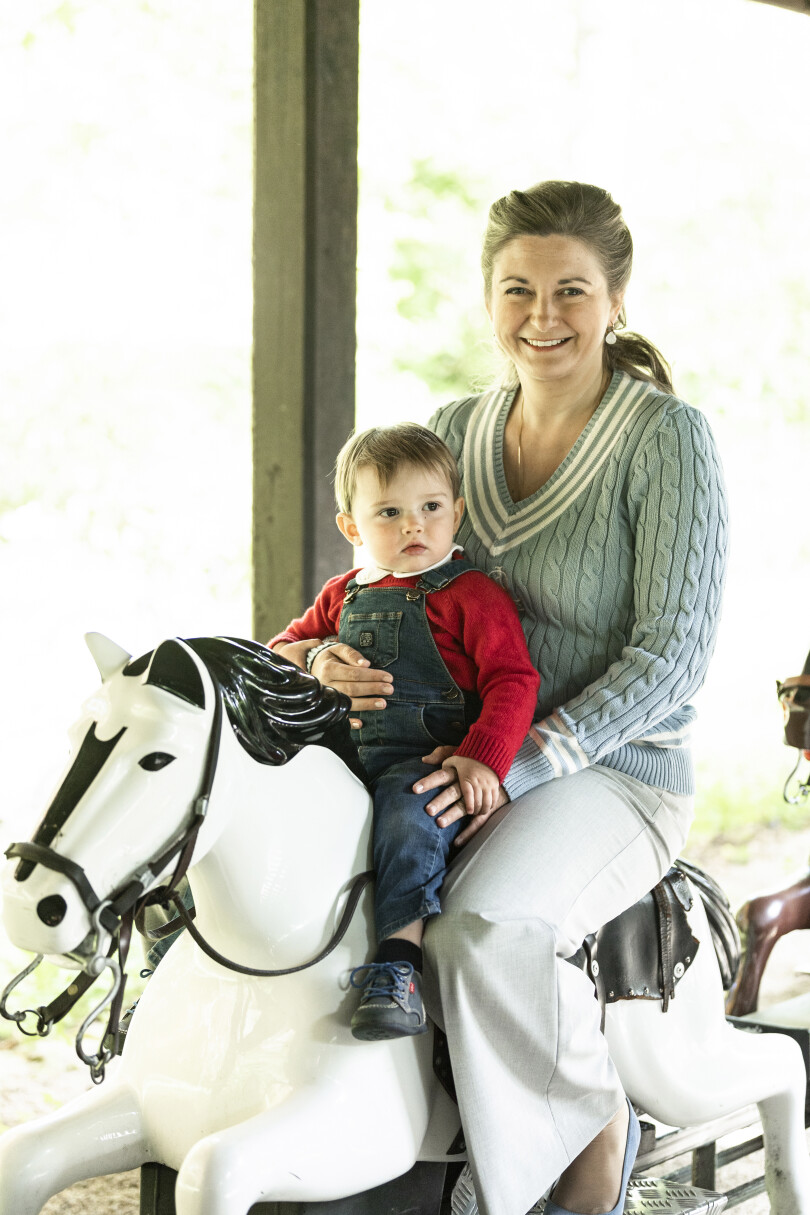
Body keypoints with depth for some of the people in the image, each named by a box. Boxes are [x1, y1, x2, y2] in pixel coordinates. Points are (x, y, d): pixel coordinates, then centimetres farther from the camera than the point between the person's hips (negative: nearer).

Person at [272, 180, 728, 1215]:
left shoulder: (668, 439, -11)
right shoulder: (456, 431, 7)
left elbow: (671, 654, -14)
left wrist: (527, 760, -23)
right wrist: (335, 656, -11)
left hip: (616, 771, -6)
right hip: (457, 765, 6)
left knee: (486, 927, -34)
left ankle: (597, 1124, -5)